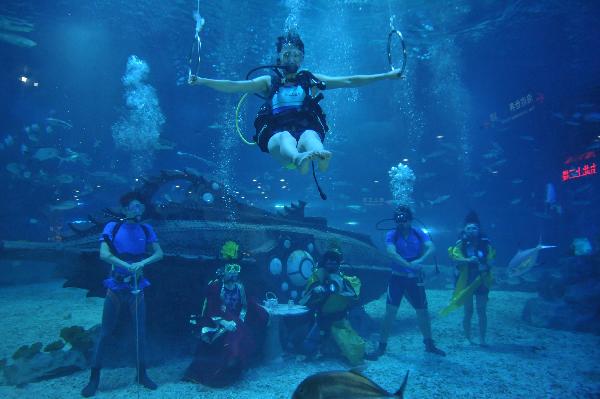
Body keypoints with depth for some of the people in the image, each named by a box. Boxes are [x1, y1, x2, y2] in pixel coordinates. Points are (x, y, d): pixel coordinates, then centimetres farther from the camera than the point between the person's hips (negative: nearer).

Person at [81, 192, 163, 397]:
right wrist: (127, 265, -30)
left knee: (140, 332, 7)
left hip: (136, 288, 2)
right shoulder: (112, 227, -5)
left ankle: (142, 374, 21)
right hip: (115, 288, -2)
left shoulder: (146, 230, 1)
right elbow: (104, 254, -17)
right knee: (105, 332, 4)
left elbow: (159, 253, -6)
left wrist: (142, 263, -24)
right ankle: (94, 378, 15)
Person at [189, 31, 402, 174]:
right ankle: (299, 158, -70)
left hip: (308, 131, 1)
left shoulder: (311, 79, 24)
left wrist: (385, 76, 14)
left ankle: (319, 154, -69)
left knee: (309, 136, -36)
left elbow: (349, 81, 19)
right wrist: (202, 81, 2)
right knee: (286, 137, -37)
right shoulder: (268, 81, 23)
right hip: (277, 136, -1)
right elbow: (234, 86, 14)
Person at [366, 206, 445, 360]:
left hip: (415, 279, 2)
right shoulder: (391, 235, -8)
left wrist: (420, 261, -32)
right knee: (390, 311, -6)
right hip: (397, 278, -2)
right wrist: (409, 265, -33)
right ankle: (381, 347, 4)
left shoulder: (419, 234, -2)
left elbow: (431, 248, -15)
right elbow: (391, 253, -23)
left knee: (423, 311, 12)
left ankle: (429, 344, 32)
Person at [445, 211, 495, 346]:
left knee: (482, 312, 5)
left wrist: (485, 264, -25)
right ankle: (468, 339, 17)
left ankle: (482, 339, 14)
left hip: (481, 282, 1)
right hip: (466, 282, -1)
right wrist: (468, 260, -36)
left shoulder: (485, 243, 0)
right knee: (468, 311, 6)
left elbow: (491, 259, -4)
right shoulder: (461, 244, -5)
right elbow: (454, 257, -20)